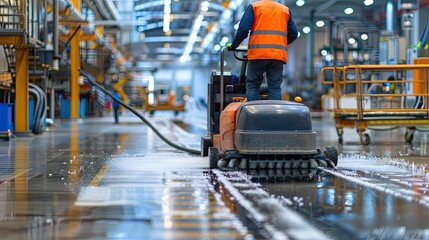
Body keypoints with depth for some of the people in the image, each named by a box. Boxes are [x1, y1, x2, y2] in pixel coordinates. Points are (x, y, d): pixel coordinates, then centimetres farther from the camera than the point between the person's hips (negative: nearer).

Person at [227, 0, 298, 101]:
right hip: (278, 54, 2)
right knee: (275, 87, 2)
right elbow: (293, 33, 14)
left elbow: (243, 29, -3)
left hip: (258, 53, -2)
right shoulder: (285, 10, 17)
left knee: (252, 85, 5)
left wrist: (233, 45, 8)